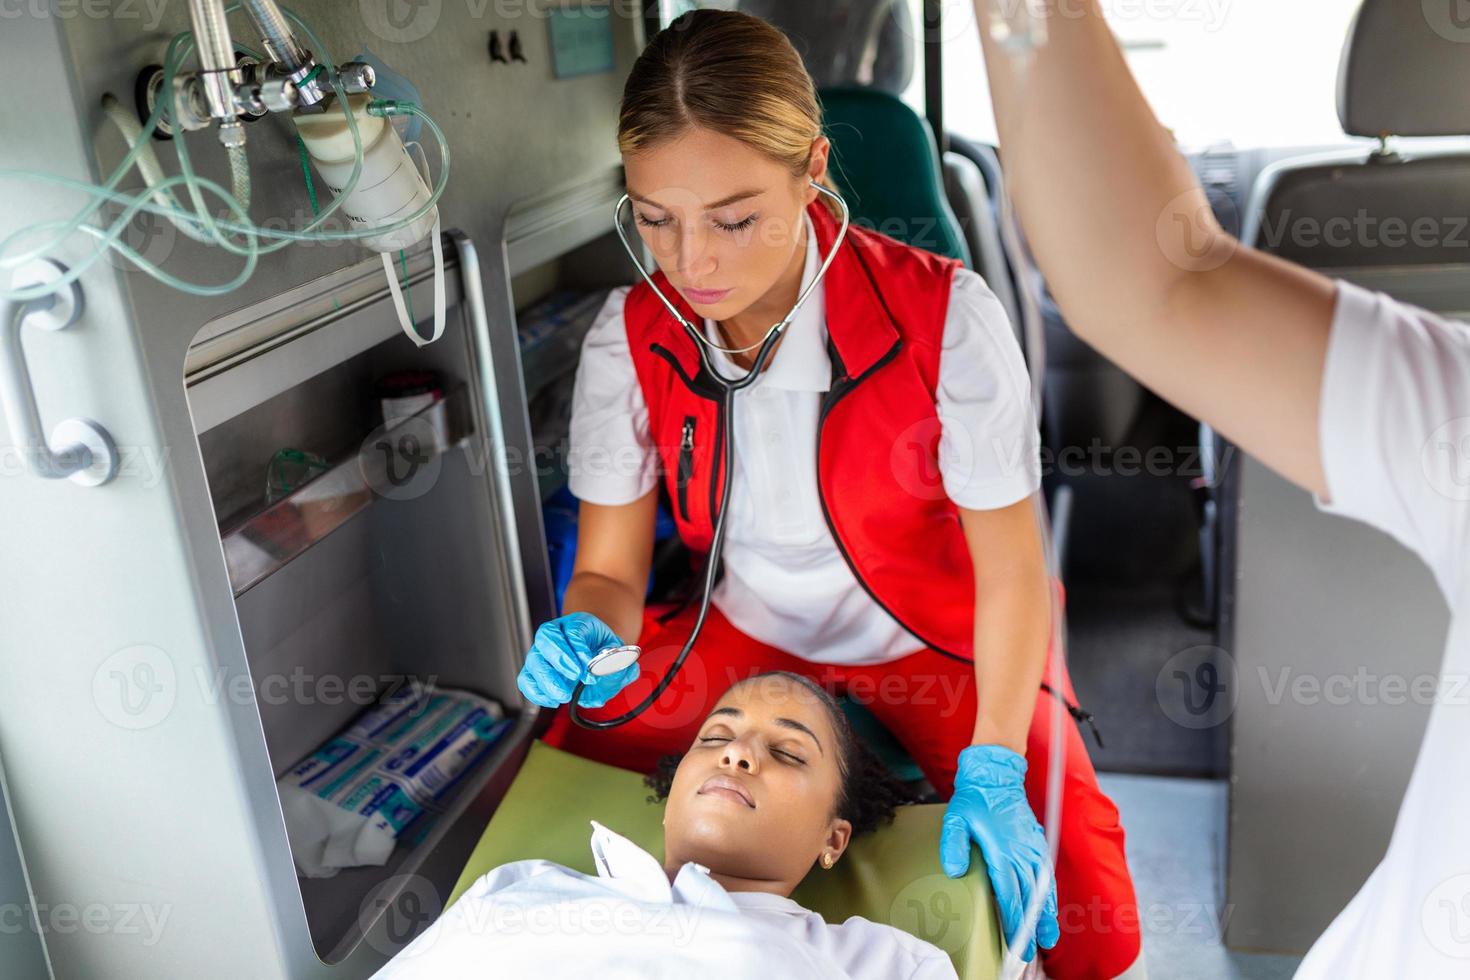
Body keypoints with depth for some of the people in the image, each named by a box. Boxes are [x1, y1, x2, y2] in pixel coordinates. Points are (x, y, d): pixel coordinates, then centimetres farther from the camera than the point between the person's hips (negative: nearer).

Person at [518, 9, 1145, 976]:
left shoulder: (944, 318, -25)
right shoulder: (630, 339, -15)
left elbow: (1011, 571, -16)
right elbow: (609, 570, -8)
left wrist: (993, 767, -21)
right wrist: (584, 637, -31)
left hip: (933, 644, -2)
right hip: (744, 634, 3)